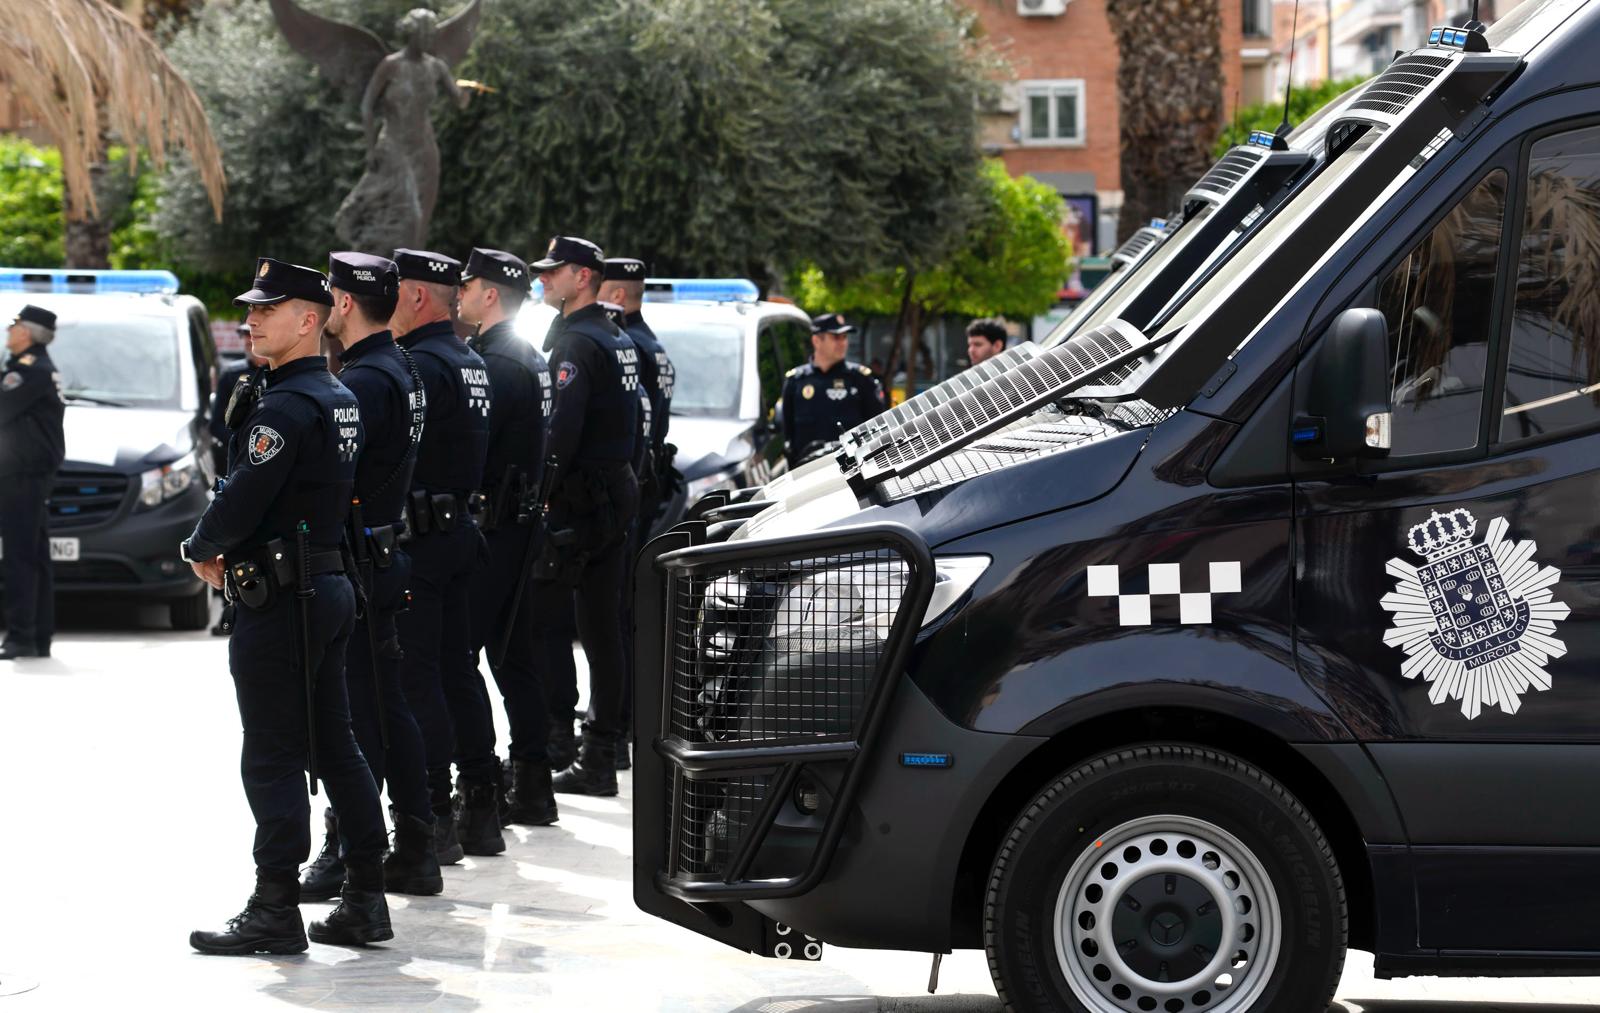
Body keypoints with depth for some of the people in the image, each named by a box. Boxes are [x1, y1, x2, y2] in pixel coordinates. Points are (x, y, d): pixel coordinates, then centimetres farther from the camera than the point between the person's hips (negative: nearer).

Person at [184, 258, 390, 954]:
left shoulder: (285, 406, -17)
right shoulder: (340, 398, 14)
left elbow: (242, 500, -22)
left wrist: (201, 550, -2)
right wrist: (230, 549, 12)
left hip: (280, 601, -10)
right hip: (331, 582, 10)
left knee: (272, 760, -4)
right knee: (335, 749, 13)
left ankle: (275, 911, -1)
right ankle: (365, 901, 16)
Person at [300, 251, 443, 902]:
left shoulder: (364, 381, -18)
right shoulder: (400, 371, 14)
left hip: (353, 561, -10)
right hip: (384, 554, 10)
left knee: (355, 715, -6)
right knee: (386, 707, 13)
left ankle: (346, 855, -2)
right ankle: (414, 853, 18)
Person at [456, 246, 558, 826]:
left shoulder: (497, 362, -15)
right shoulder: (531, 359, 16)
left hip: (491, 526, -10)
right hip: (520, 522, 10)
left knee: (456, 655, -8)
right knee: (512, 653, 13)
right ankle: (532, 784, 16)